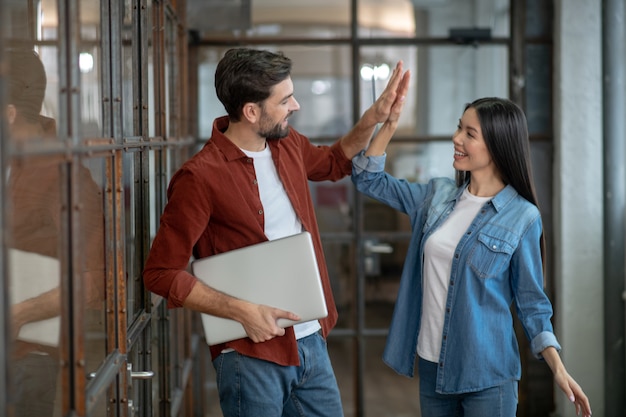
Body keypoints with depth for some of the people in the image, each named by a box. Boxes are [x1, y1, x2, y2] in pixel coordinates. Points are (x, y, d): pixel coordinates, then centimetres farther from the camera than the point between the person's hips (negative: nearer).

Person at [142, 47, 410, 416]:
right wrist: (243, 312, -20)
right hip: (252, 355, -7)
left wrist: (375, 117, 13)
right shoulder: (200, 177, -17)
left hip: (312, 341, 7)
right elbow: (162, 273, -15)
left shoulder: (288, 145, 5)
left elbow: (335, 162, 28)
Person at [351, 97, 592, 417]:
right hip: (431, 366, 5)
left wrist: (558, 369, -13)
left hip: (486, 374, -4)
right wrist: (390, 123, 0)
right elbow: (369, 179, 12)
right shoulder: (437, 195, 4)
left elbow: (531, 301, -4)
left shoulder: (522, 217, -9)